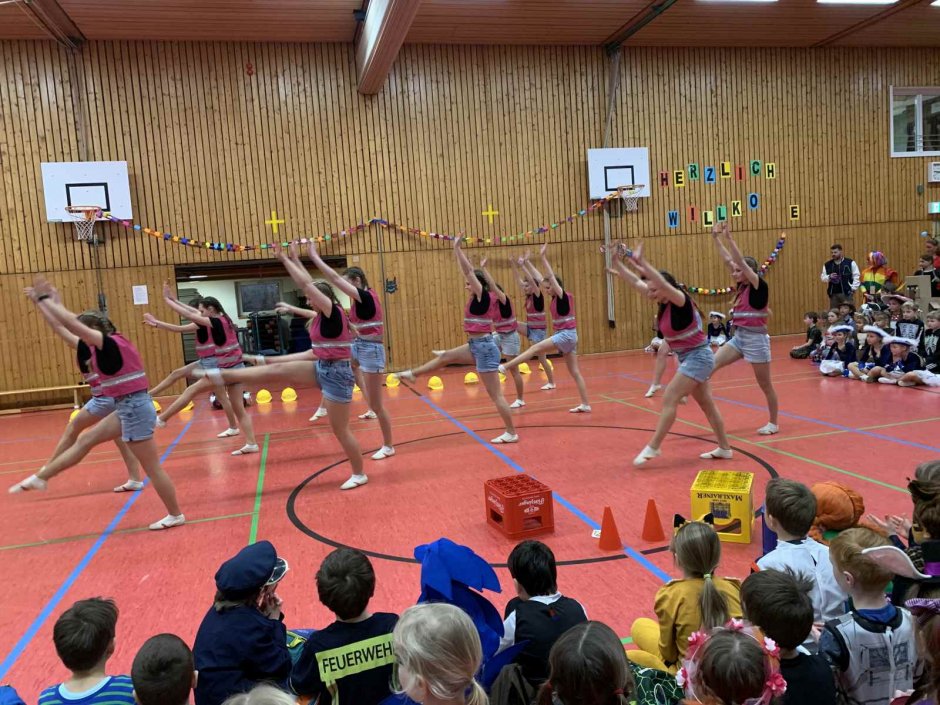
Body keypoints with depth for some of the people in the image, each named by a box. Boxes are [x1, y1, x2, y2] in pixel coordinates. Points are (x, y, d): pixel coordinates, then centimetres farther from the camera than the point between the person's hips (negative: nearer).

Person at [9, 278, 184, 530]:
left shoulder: (110, 344, -16)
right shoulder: (111, 344, 10)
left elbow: (71, 324, -17)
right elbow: (76, 323, 20)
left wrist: (44, 299, -7)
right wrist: (54, 300, 21)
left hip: (134, 409, -10)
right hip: (129, 408, 10)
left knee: (152, 468, 1)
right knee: (85, 440, 18)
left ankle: (175, 515, 12)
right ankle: (40, 478, 32)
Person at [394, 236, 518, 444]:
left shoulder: (484, 297, -14)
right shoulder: (478, 298, 8)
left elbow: (469, 271, -18)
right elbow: (467, 272, 16)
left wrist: (457, 248, -14)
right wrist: (456, 251, 17)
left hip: (484, 348, -9)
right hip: (478, 346, 9)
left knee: (495, 395, -2)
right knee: (446, 357, 21)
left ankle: (511, 433, 6)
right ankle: (413, 374, 40)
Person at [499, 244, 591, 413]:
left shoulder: (564, 296, -11)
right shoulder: (556, 297, 10)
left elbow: (551, 276, -22)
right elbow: (540, 278, 15)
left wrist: (544, 257, -25)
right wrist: (527, 263, 14)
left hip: (567, 335, -9)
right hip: (564, 336, 9)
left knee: (535, 348, -14)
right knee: (574, 372, 7)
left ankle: (506, 367, -16)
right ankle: (585, 405, 9)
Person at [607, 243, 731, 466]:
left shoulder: (681, 301, -21)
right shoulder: (665, 303, 1)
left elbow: (663, 283, -41)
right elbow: (636, 283, 2)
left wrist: (641, 262, -47)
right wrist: (618, 265, -8)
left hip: (698, 357, -9)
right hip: (690, 359, 9)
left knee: (669, 399, -12)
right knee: (706, 404, 15)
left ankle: (653, 447, -7)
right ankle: (724, 448, 25)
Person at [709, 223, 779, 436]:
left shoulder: (760, 286, -13)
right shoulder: (742, 286, 7)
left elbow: (741, 261, -24)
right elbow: (727, 260, 5)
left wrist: (729, 238, -28)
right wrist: (716, 238, -1)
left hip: (756, 339, -7)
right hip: (738, 337, 7)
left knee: (765, 384, 5)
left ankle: (774, 423, 18)